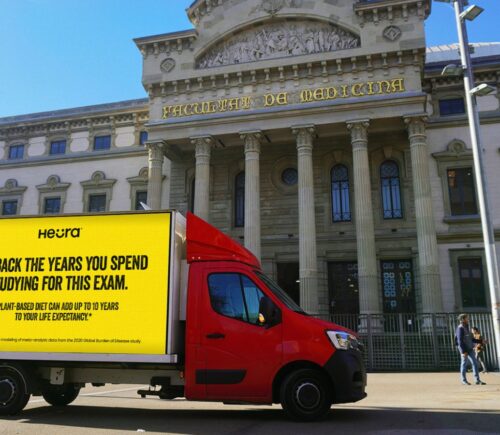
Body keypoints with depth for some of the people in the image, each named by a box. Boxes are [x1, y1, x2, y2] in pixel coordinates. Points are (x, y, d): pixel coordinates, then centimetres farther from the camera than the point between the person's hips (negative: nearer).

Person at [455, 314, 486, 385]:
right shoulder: (460, 328, -13)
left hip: (470, 349, 8)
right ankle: (464, 380, 10)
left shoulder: (466, 328, 15)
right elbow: (460, 341, -18)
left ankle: (478, 380, 4)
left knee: (475, 363, 3)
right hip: (464, 349, -8)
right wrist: (463, 351, -22)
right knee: (464, 364, 1)